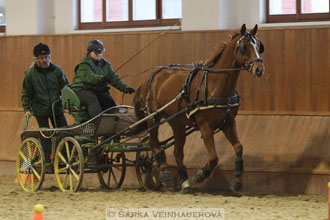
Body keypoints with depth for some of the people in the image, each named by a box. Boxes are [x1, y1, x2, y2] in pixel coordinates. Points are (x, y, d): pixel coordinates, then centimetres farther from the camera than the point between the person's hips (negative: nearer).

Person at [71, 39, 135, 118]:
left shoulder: (105, 64, 13)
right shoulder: (84, 65, -9)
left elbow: (114, 77, 7)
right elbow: (88, 76, -30)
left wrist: (125, 88, -8)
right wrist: (100, 78, -50)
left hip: (99, 91, 6)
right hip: (82, 90, -6)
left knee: (110, 101, -20)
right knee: (92, 99, -35)